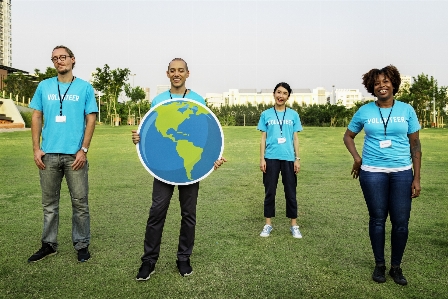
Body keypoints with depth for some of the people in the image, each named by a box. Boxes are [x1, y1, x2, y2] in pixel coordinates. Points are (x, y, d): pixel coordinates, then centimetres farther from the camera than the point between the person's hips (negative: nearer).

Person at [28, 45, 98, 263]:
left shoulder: (85, 88, 4)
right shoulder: (44, 86, 10)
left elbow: (91, 119, 0)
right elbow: (36, 118, 9)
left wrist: (83, 150, -8)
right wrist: (36, 149, 0)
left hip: (74, 154, -2)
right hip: (48, 154, 3)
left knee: (80, 202, 3)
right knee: (49, 203, 12)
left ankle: (82, 245, 16)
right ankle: (49, 244, 25)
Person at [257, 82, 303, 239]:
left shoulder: (293, 115, 6)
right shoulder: (266, 114, 4)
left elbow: (295, 138, 7)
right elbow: (263, 138, 4)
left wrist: (297, 158, 1)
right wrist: (262, 158, -2)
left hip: (288, 158, 0)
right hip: (271, 158, 0)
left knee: (290, 192, 7)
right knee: (269, 192, 6)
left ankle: (294, 225, 18)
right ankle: (268, 224, 18)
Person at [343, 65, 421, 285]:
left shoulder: (407, 110, 2)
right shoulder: (364, 111, 1)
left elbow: (415, 144, 3)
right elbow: (348, 136, 13)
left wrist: (416, 178, -1)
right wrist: (356, 157, -5)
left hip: (402, 172, 1)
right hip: (372, 172, 0)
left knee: (401, 222, 3)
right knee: (377, 219, 7)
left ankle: (396, 267, 22)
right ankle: (379, 265, 24)